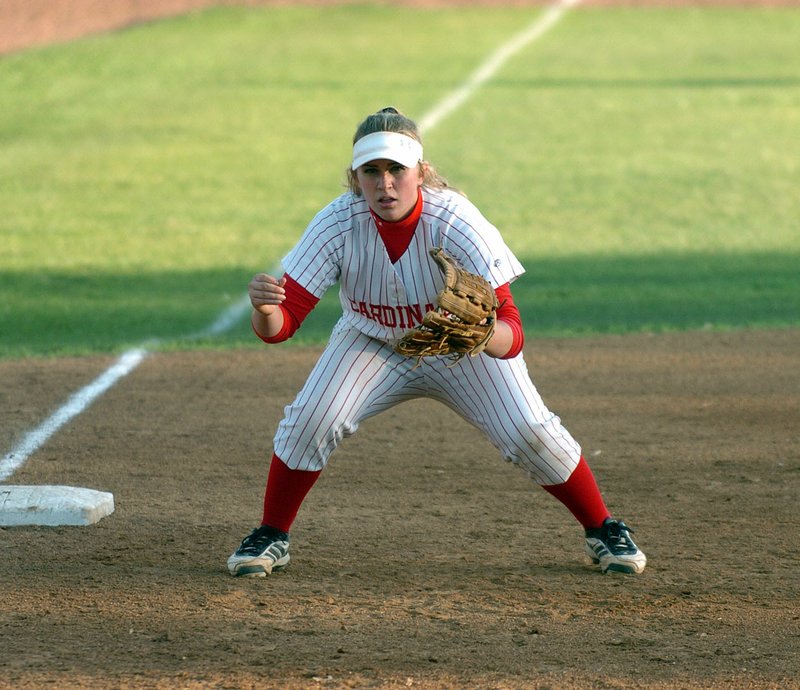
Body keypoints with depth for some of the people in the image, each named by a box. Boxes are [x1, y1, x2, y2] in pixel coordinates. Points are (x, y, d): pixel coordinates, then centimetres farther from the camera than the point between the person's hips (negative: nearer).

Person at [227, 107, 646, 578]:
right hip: (373, 343, 1)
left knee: (527, 430, -16)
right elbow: (281, 325, -30)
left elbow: (512, 335, -38)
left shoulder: (457, 224, -34)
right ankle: (271, 538, 5)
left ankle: (603, 530, 10)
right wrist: (265, 309, -54)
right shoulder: (338, 225, -29)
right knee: (310, 420, -20)